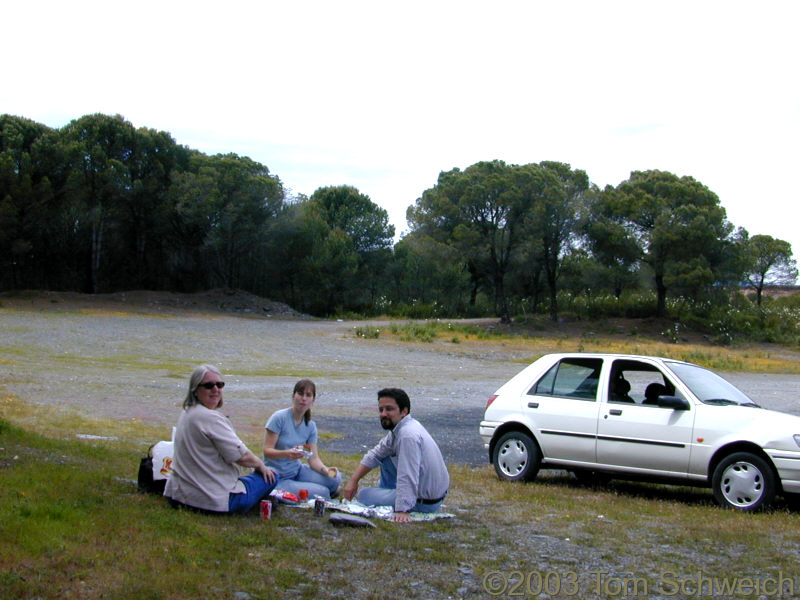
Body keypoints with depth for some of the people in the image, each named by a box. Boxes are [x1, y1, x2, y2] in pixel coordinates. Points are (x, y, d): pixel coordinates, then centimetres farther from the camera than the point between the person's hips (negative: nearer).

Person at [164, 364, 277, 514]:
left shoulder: (187, 412, 10)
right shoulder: (211, 418, -21)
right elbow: (241, 456, -17)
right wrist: (261, 465, 4)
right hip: (212, 500, -10)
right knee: (271, 476, 3)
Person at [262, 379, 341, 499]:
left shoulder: (310, 426, 2)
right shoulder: (279, 417, -16)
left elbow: (314, 458, -2)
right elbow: (267, 451, -18)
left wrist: (326, 470, -23)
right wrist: (287, 453, -37)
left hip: (297, 470, 6)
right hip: (278, 478, -6)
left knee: (335, 478, -14)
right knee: (322, 493, -20)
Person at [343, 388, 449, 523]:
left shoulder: (408, 435, -28)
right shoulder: (398, 428, 4)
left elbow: (408, 479, -34)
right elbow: (375, 455, 14)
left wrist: (402, 511, -37)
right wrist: (353, 480, 9)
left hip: (426, 502, -9)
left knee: (364, 495, 0)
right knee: (386, 456, 20)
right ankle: (386, 494, 29)